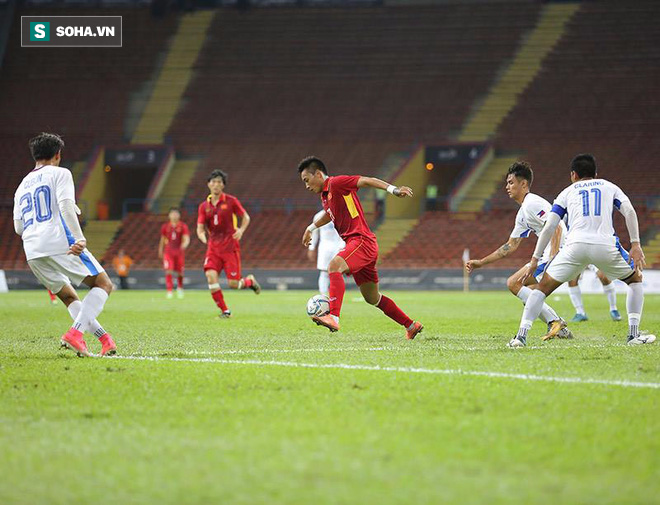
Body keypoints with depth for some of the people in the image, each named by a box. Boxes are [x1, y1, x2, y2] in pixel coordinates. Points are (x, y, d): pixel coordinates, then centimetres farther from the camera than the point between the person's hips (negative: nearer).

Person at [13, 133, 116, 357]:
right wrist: (80, 238, -21)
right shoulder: (59, 173, 6)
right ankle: (75, 333, -19)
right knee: (103, 284, 0)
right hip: (60, 243, -6)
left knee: (68, 296, 20)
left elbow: (18, 227, 21)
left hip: (32, 253, 6)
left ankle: (103, 337, 5)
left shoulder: (22, 186, 24)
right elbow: (66, 204, -12)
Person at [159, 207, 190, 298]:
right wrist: (160, 251, 21)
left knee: (180, 273, 6)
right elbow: (162, 239, 18)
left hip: (179, 252, 0)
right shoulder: (165, 226, 6)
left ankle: (180, 287, 34)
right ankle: (169, 291, -13)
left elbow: (187, 239, -9)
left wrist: (184, 245, -31)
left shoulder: (183, 226, -1)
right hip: (168, 252, 0)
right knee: (168, 271, -15)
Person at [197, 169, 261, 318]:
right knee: (210, 275, -20)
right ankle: (225, 311, -8)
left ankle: (250, 281, 29)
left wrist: (241, 230, -14)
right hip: (213, 247, 3)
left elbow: (246, 217, 5)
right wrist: (202, 236, -19)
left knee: (233, 284, -8)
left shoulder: (231, 201, -2)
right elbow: (200, 228, 5)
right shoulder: (204, 206, 6)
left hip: (230, 247, -3)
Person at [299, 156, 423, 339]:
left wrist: (392, 189, -28)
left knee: (334, 266, -33)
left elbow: (366, 181, -16)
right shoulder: (325, 195, 19)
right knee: (372, 298, 15)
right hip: (354, 243, 10)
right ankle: (411, 326, 27)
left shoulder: (336, 183, -7)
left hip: (362, 240, -10)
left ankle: (334, 317, -47)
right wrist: (311, 228, 51)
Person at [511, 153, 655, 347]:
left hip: (576, 245, 0)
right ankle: (634, 334, 13)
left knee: (543, 287, 14)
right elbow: (629, 211, 7)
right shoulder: (609, 187, 25)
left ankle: (521, 335, 1)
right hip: (605, 244, 0)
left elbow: (549, 227, 14)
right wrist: (635, 245, 2)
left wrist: (535, 259, 17)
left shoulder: (567, 192, 24)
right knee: (635, 279, 25)